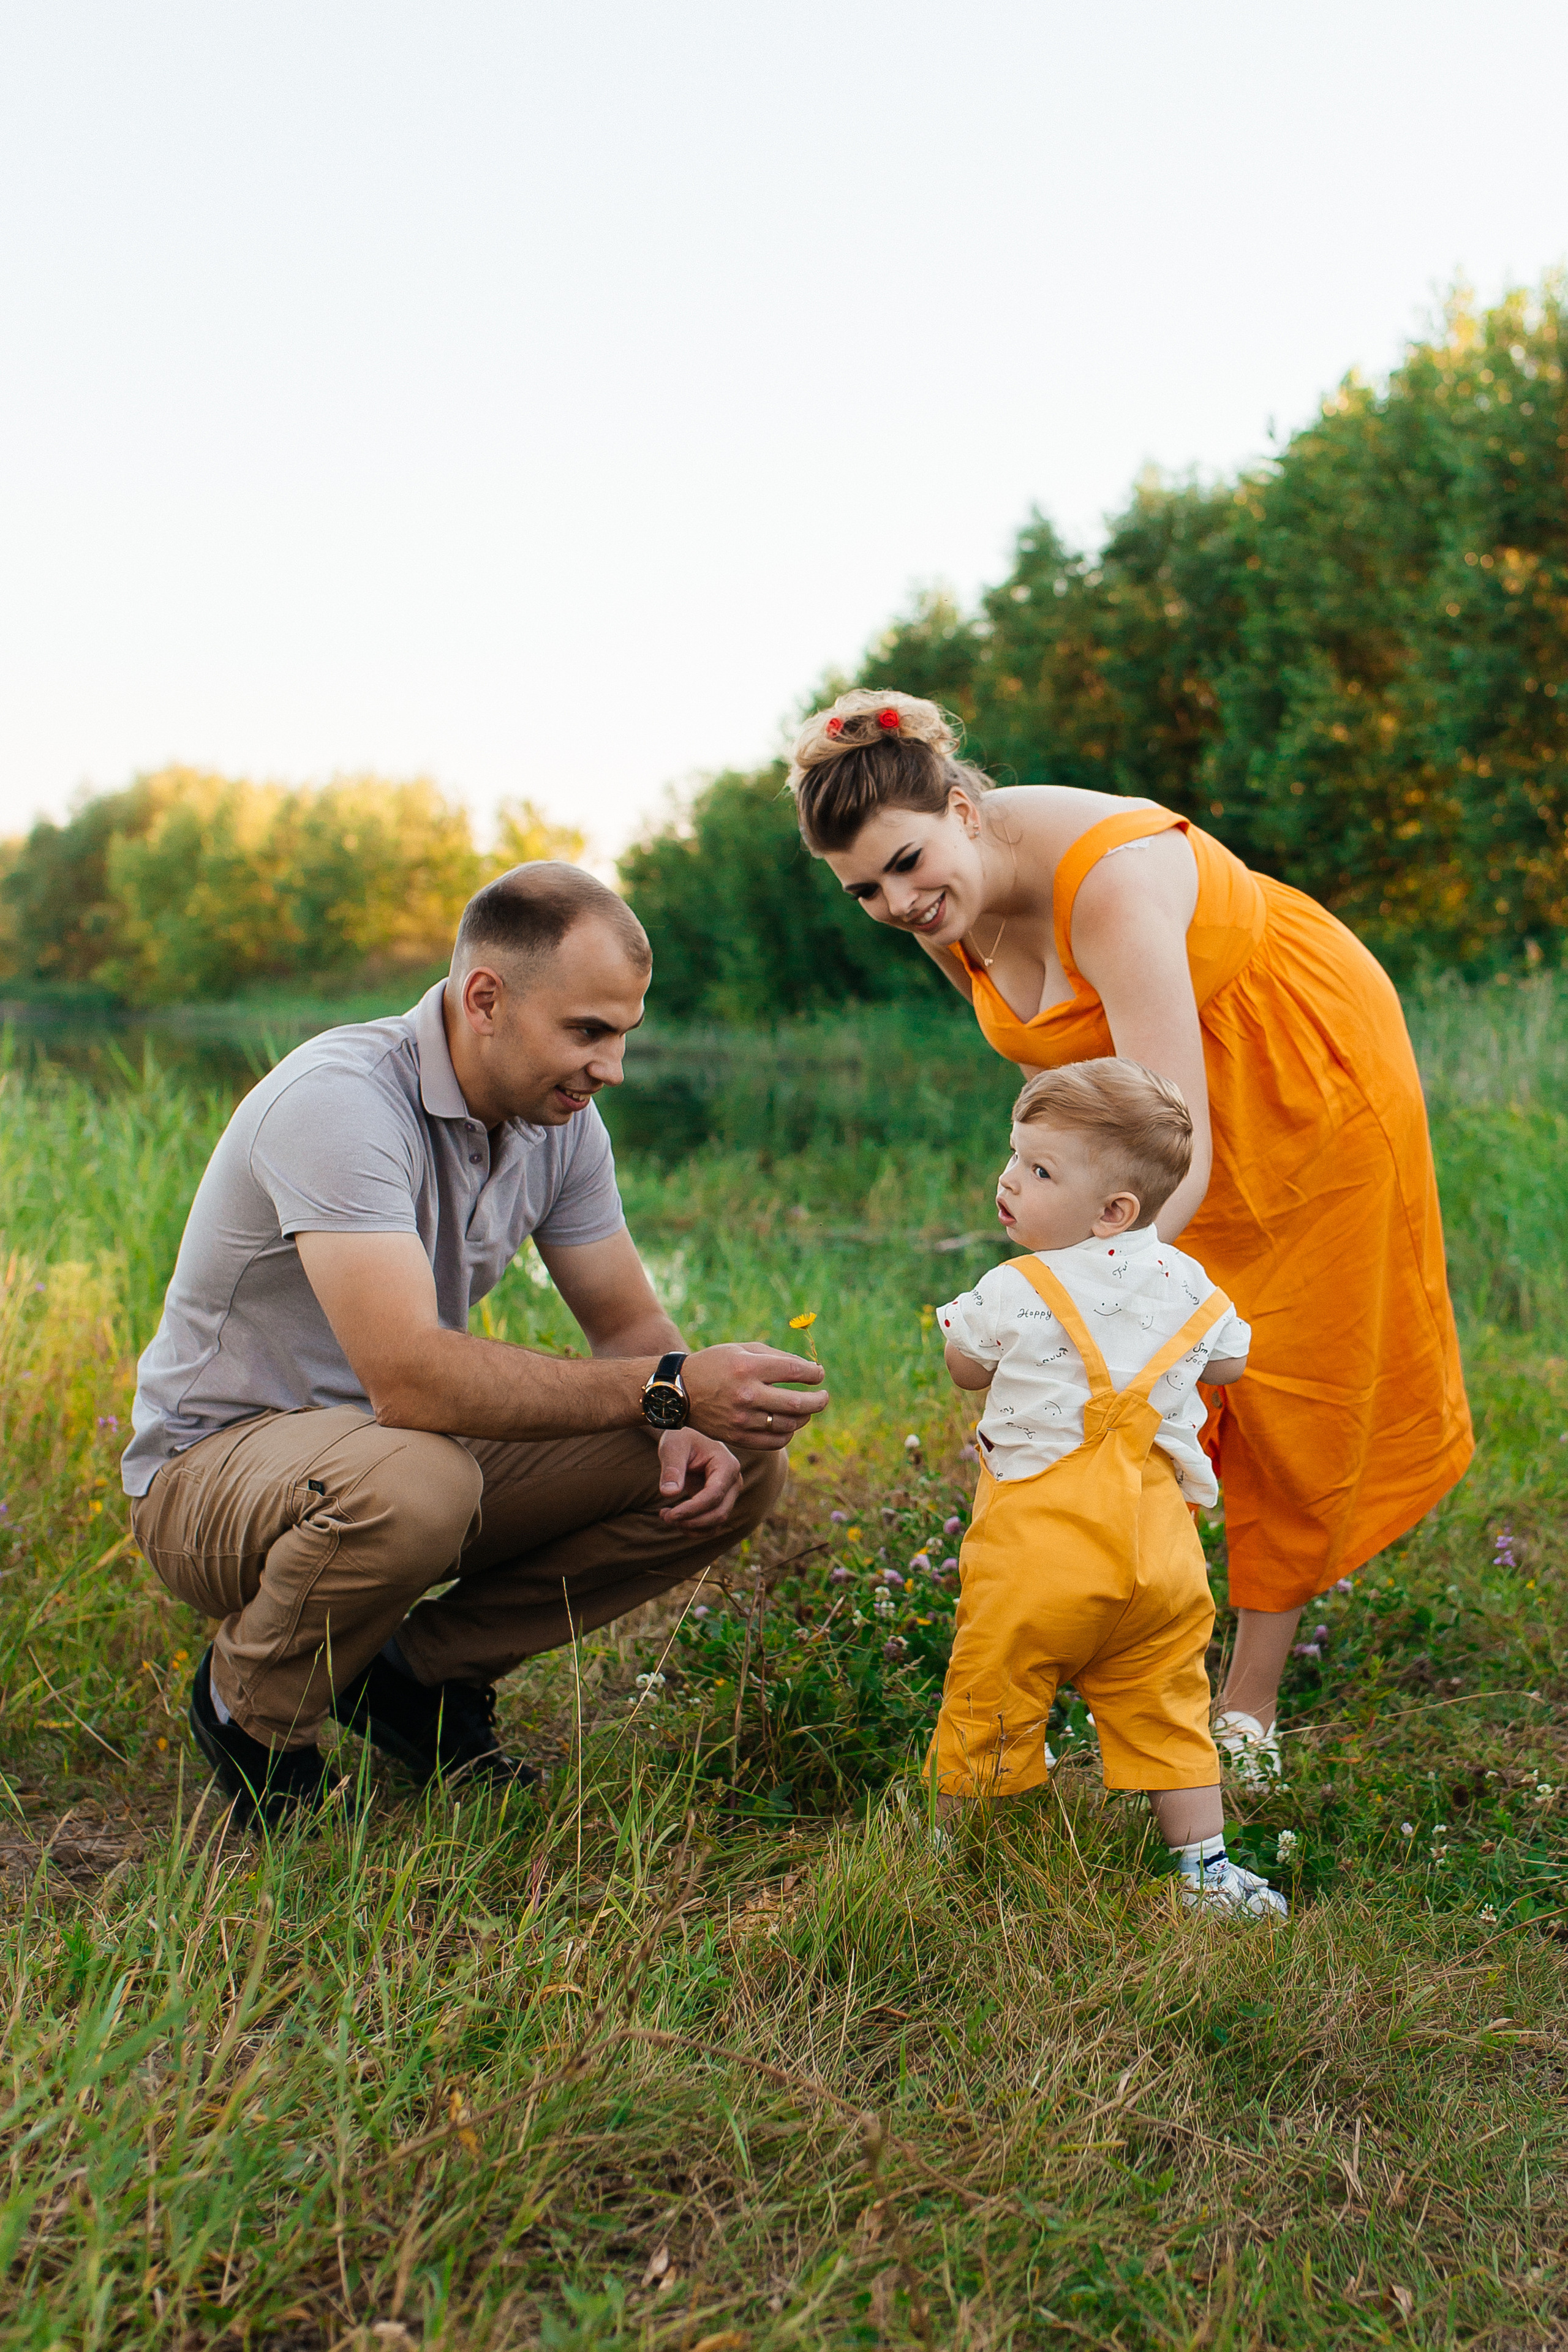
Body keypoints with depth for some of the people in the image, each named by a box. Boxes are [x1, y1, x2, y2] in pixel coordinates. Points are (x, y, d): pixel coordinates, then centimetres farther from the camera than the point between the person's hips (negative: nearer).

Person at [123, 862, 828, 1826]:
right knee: (414, 1484, -42)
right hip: (218, 1461, -7)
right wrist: (670, 1387, -42)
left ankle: (424, 1669, 5)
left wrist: (691, 1430, -19)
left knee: (736, 1469, -8)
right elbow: (409, 1376, -40)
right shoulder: (340, 1102, -29)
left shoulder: (559, 1115, -4)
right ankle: (252, 1707, -8)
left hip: (423, 1440, 7)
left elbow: (628, 1320, 4)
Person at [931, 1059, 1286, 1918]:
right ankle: (1203, 1864, 19)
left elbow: (964, 1365, 10)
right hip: (1158, 1540, 5)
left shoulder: (1012, 1292, -8)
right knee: (1164, 1709, 16)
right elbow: (1231, 1363, 22)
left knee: (990, 1710, 9)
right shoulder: (1183, 1281, 6)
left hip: (1039, 1541, -4)